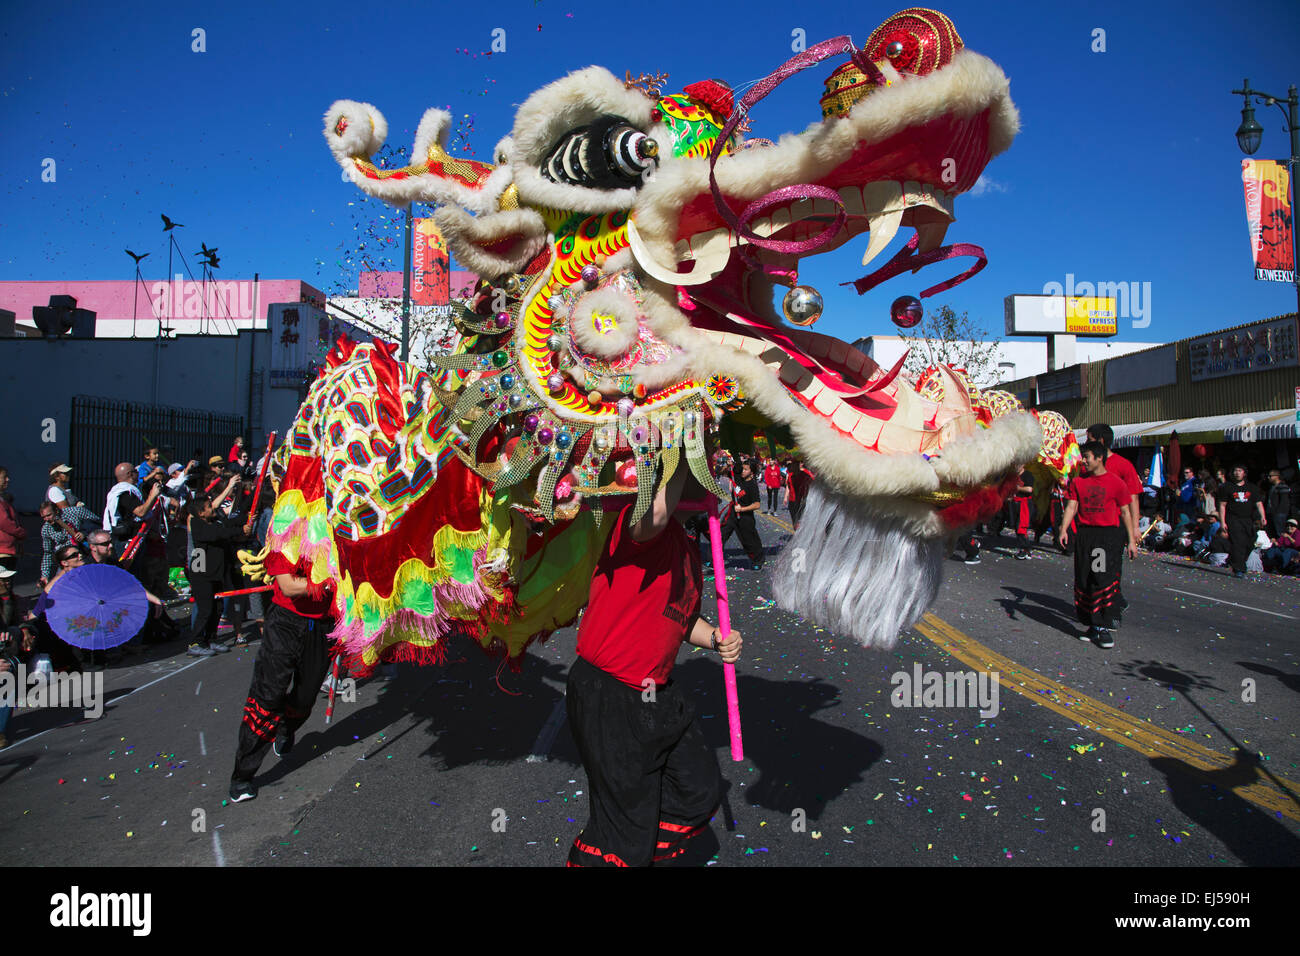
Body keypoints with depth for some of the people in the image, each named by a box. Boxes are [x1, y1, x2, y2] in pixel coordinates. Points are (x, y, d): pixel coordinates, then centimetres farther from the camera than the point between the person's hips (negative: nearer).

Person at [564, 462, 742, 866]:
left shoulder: (689, 548, 10)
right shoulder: (638, 524, -19)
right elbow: (654, 515, -46)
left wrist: (714, 638, 4)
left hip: (657, 695, 9)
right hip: (608, 699, -9)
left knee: (701, 793, 21)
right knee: (628, 826, 6)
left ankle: (636, 857, 43)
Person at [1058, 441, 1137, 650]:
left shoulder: (1116, 482, -1)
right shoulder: (1078, 482, 9)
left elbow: (1125, 512, 3)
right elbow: (1071, 507, 4)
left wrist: (1131, 540, 2)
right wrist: (1064, 529, -11)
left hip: (1109, 533, -4)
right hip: (1085, 534, 4)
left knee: (1105, 578, -10)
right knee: (1084, 580, 4)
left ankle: (1104, 627, -5)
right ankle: (1093, 626, 14)